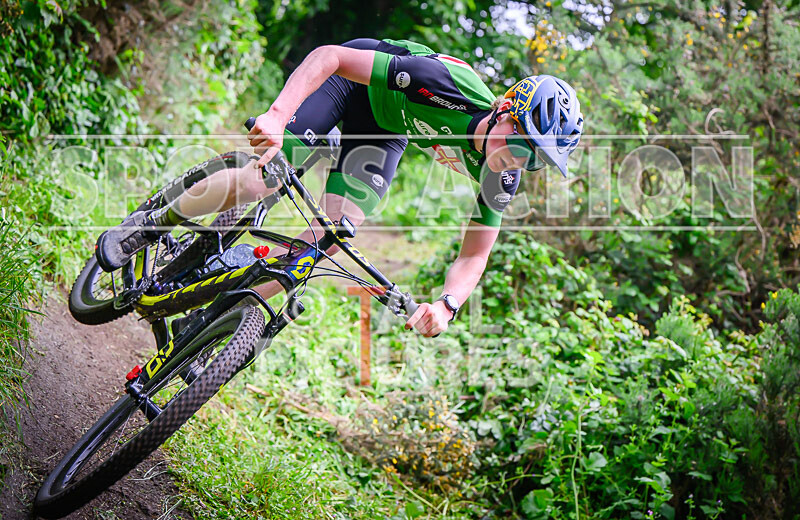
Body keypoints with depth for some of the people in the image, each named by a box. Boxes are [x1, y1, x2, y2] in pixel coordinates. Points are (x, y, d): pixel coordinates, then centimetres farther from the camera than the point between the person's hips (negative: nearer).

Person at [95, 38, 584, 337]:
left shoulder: (500, 176, -23)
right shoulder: (445, 86, -40)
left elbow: (474, 255, -13)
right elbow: (329, 55, -37)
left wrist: (447, 304, -34)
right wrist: (278, 114, -51)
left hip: (386, 126, 4)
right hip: (352, 78, -4)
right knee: (263, 178, -21)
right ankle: (151, 225, 5)